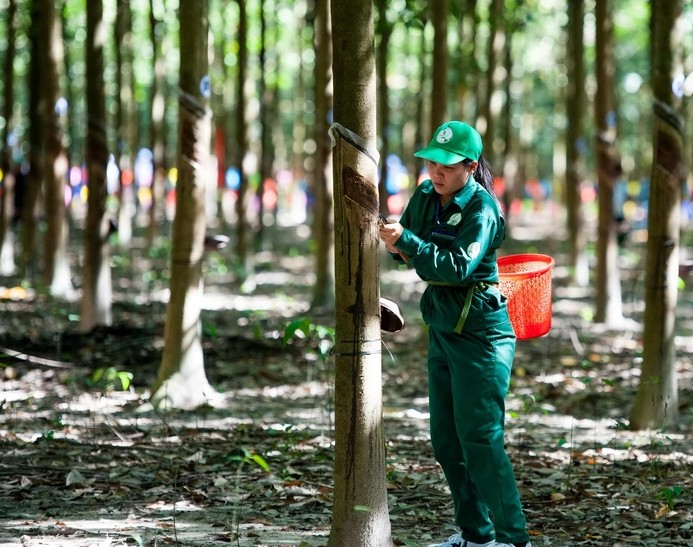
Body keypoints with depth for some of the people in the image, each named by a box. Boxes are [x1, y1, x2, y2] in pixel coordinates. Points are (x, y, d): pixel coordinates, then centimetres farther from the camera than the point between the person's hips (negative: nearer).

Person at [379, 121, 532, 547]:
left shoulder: (482, 209, -17)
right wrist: (400, 249, -10)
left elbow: (458, 267, -28)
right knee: (446, 440, 12)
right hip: (442, 331, 8)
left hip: (480, 335, -8)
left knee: (479, 440, -12)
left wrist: (407, 242, -34)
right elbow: (409, 249, 12)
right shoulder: (426, 196, 5)